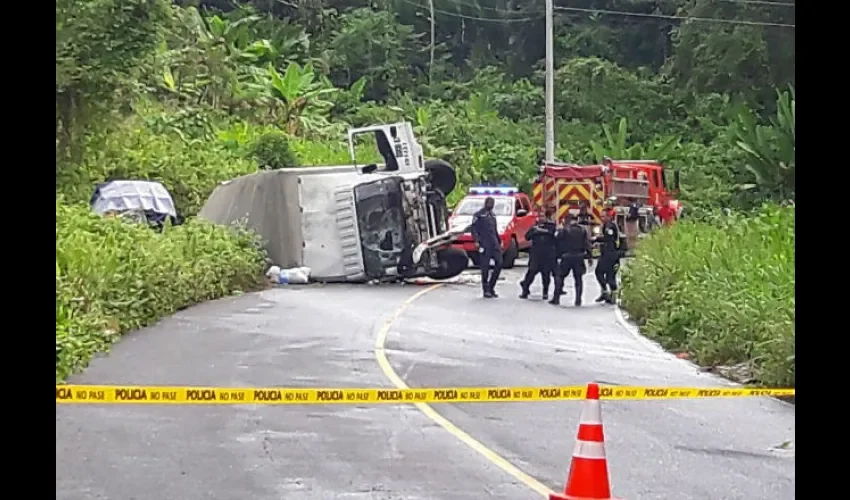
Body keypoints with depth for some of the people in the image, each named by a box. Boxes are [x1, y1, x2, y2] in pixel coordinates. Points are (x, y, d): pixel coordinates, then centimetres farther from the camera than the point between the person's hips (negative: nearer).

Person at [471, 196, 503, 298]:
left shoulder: (492, 215, 20)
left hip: (494, 243, 6)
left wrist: (499, 242, 21)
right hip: (484, 244, -6)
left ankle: (491, 287, 8)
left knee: (499, 264, -3)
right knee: (485, 267, -4)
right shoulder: (478, 215, 0)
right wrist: (476, 240, -17)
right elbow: (474, 229, -5)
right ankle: (486, 291, 1)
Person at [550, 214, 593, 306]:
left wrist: (558, 255, 12)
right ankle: (578, 300, 5)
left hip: (566, 257, -3)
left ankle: (556, 299, 5)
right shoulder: (583, 231, 5)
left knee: (559, 276, 8)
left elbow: (559, 244, 0)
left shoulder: (563, 230, -4)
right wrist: (590, 257, 4)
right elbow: (587, 245, 1)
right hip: (579, 258, 3)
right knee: (578, 279, 10)